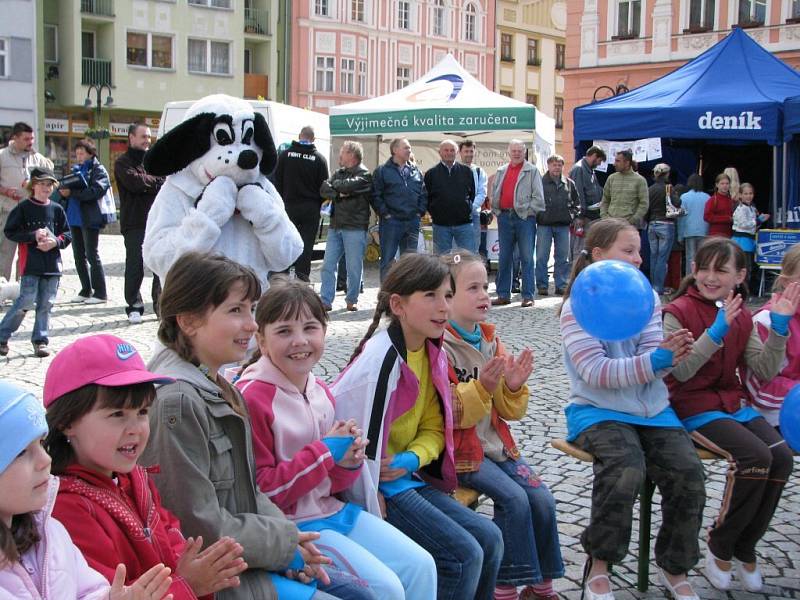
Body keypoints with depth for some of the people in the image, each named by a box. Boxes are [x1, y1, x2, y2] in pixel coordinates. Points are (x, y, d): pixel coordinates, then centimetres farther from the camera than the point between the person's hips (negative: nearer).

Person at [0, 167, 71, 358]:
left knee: (46, 304, 5)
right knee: (27, 301, -8)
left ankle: (40, 341, 13)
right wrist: (33, 236, -12)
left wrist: (55, 241, -8)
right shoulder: (23, 208, -1)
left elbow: (68, 234, 12)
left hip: (52, 262, 4)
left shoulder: (57, 209, 8)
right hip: (30, 264, -4)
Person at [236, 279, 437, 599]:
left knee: (420, 565, 2)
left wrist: (348, 462, -8)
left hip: (332, 510, 8)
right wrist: (325, 452, -18)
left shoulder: (320, 392, 8)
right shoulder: (250, 398, -17)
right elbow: (258, 491, -19)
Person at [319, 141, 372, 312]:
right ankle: (325, 300, 7)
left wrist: (335, 185, -1)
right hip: (335, 227, 6)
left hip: (355, 228, -6)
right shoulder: (339, 173, 17)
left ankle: (352, 300, 13)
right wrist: (338, 193, -12)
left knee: (354, 267, 0)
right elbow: (324, 189, 5)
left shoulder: (364, 174, -3)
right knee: (327, 265, 3)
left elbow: (349, 185, -20)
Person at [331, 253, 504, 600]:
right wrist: (369, 502, -19)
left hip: (408, 476, 8)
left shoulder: (432, 352, 5)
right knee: (464, 555, -13)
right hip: (377, 486, -8)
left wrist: (412, 460, -10)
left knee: (489, 539, 5)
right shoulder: (381, 358, -22)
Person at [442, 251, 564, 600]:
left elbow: (509, 412, 13)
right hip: (460, 449, -7)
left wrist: (514, 387, -9)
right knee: (514, 498, -22)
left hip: (496, 443, 7)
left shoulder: (490, 341, 10)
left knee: (542, 500, -7)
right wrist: (482, 387, -31)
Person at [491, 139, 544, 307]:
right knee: (504, 258, 7)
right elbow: (495, 194, 19)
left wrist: (527, 211, -8)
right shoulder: (501, 171, 16)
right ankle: (503, 295, 13)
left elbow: (538, 197, -3)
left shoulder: (532, 171, 2)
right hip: (504, 217, 4)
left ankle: (528, 296, 1)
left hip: (524, 218, -4)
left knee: (526, 258, -2)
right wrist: (496, 210, 6)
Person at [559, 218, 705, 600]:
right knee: (625, 471, -32)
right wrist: (655, 361, -28)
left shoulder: (647, 299, 8)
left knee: (689, 475, -17)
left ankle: (674, 567, 7)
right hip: (597, 411, -5)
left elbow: (651, 362, 0)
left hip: (652, 408, 5)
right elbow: (595, 372, -17)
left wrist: (667, 355, -25)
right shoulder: (577, 306, -8)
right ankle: (599, 565, -9)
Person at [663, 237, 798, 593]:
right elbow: (682, 371, -20)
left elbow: (765, 371, 4)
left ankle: (744, 548, 0)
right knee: (756, 456, -25)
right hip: (693, 408, -6)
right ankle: (720, 547, -6)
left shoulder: (741, 316, 10)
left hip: (733, 404, 6)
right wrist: (717, 329, -28)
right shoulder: (677, 312, -8)